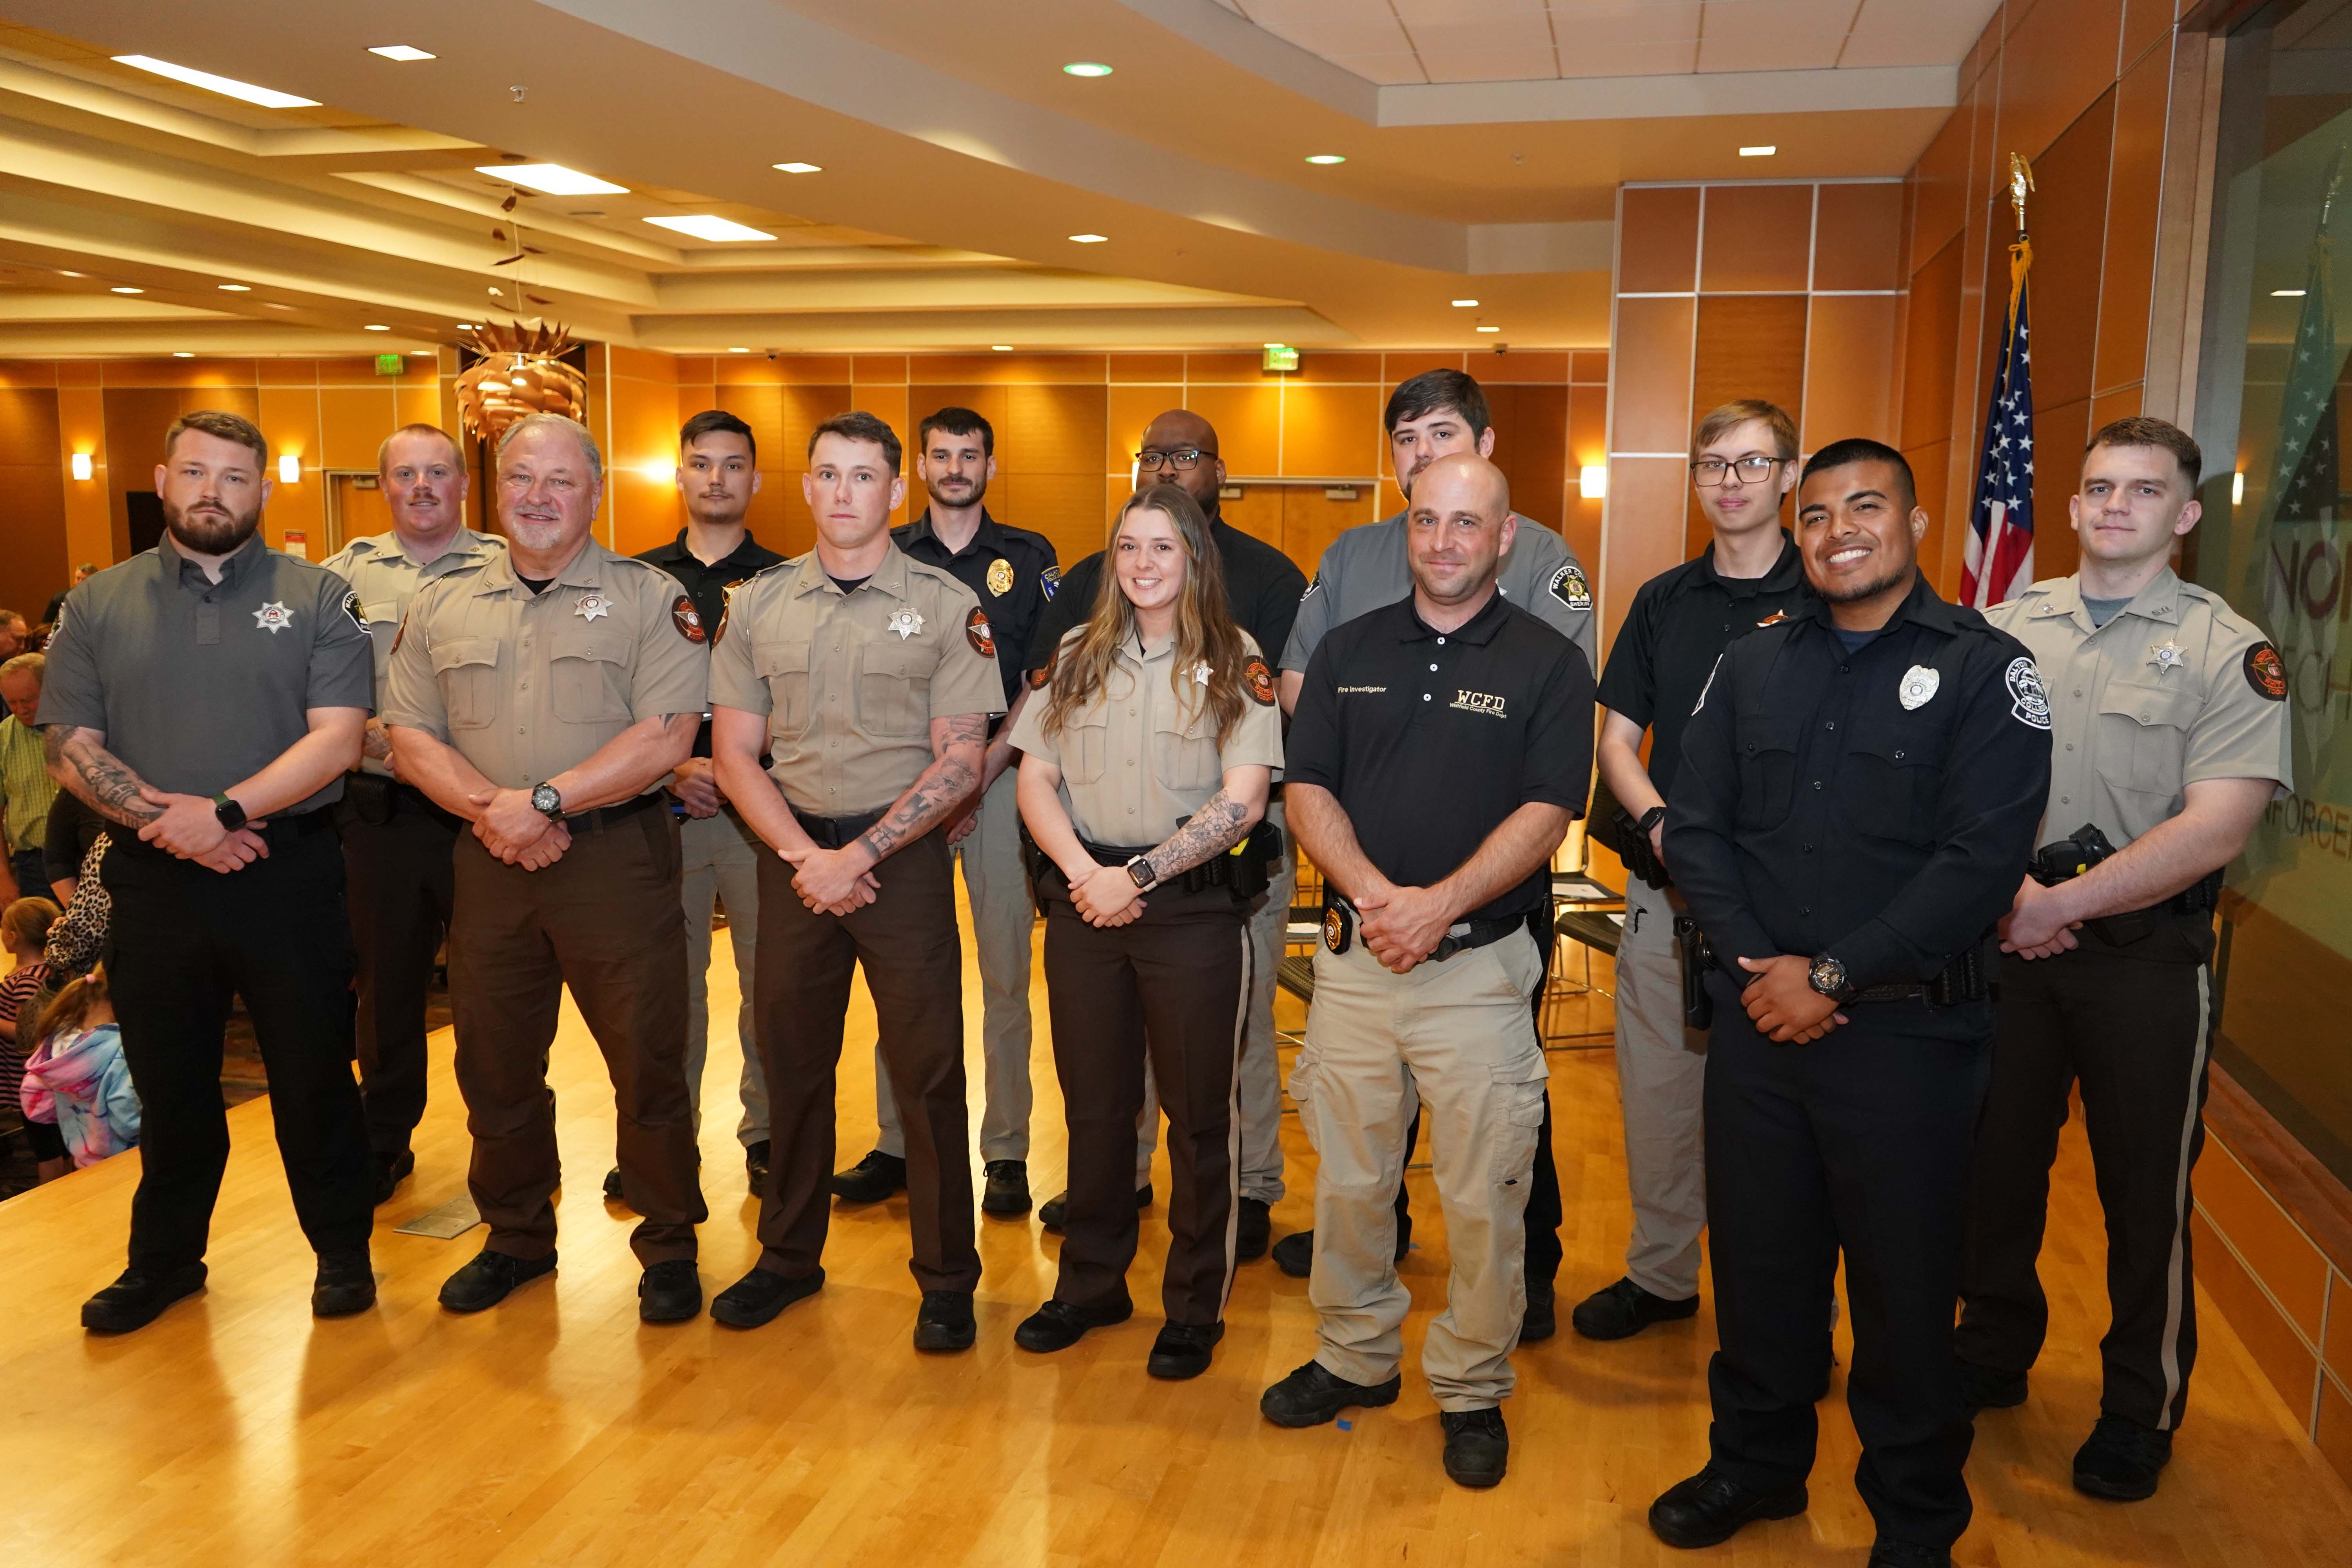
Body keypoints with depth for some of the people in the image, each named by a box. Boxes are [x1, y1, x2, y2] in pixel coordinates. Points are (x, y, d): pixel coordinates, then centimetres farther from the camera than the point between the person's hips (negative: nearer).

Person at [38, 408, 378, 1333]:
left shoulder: (317, 597, 0)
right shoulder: (98, 605, 7)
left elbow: (338, 737, -9)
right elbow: (69, 746, 0)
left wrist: (223, 812, -18)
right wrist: (165, 819, -15)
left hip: (289, 873, -2)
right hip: (153, 881, 2)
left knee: (313, 1076, 7)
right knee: (168, 1082, 15)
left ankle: (343, 1252, 24)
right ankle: (164, 1262, 32)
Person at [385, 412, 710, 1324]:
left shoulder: (648, 598, -1)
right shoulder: (442, 606, 12)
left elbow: (666, 737, -11)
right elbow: (412, 737, 7)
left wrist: (547, 801, -17)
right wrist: (491, 808, -11)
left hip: (618, 856, -4)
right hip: (489, 864, 4)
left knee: (648, 1061, 1)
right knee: (494, 1065, 13)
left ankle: (669, 1246, 18)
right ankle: (516, 1238, 33)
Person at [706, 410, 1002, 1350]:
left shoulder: (947, 605, -2)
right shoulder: (759, 603, 7)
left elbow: (959, 763, -6)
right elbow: (734, 754, 6)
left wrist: (858, 856, -13)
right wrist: (804, 856, -8)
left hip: (904, 857, -3)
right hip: (793, 856, 3)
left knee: (928, 1071, 1)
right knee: (790, 1062, 12)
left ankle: (947, 1278, 16)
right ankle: (790, 1255, 30)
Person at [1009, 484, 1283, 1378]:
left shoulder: (1236, 666, -3)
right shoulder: (1076, 656, 8)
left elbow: (1242, 801, -11)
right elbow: (1035, 778, 5)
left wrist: (1139, 876, -15)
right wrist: (1084, 873, -10)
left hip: (1193, 909, -3)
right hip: (1083, 901, 3)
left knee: (1198, 1114, 6)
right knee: (1094, 1104, 13)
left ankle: (1195, 1310, 21)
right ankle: (1091, 1286, 30)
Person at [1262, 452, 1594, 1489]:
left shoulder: (1548, 664, -1)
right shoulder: (1348, 650, 9)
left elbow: (1545, 813, -8)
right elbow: (1309, 790, 4)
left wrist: (1439, 904, -19)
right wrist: (1375, 895, -13)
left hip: (1480, 966, -3)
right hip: (1353, 957, 3)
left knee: (1484, 1197, 4)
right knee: (1348, 1179, 13)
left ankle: (1473, 1389, 23)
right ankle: (1355, 1356, 32)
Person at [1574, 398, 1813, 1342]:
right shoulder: (1663, 601, 11)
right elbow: (1618, 741, 10)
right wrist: (1659, 823, -9)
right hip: (1665, 886, 4)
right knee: (1657, 1086, 12)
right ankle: (1660, 1273, 28)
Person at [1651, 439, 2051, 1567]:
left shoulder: (1985, 669, -5)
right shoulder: (1751, 667, 9)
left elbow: (1982, 860, -14)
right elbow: (1695, 825, 4)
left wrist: (1833, 974, -16)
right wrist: (1755, 961, -10)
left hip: (1907, 1030, -3)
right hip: (1756, 1017, 4)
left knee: (1903, 1281, 9)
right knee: (1757, 1255, 15)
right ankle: (1756, 1462, 36)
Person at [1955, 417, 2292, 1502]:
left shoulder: (2230, 651, -6)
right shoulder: (2009, 625, 5)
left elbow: (2212, 832, -15)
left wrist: (2060, 904, -17)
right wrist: (2005, 892, -12)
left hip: (2147, 954, -3)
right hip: (2007, 937, 3)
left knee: (2145, 1189, 8)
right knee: (1995, 1160, 14)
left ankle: (2142, 1409, 27)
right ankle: (1992, 1354, 35)